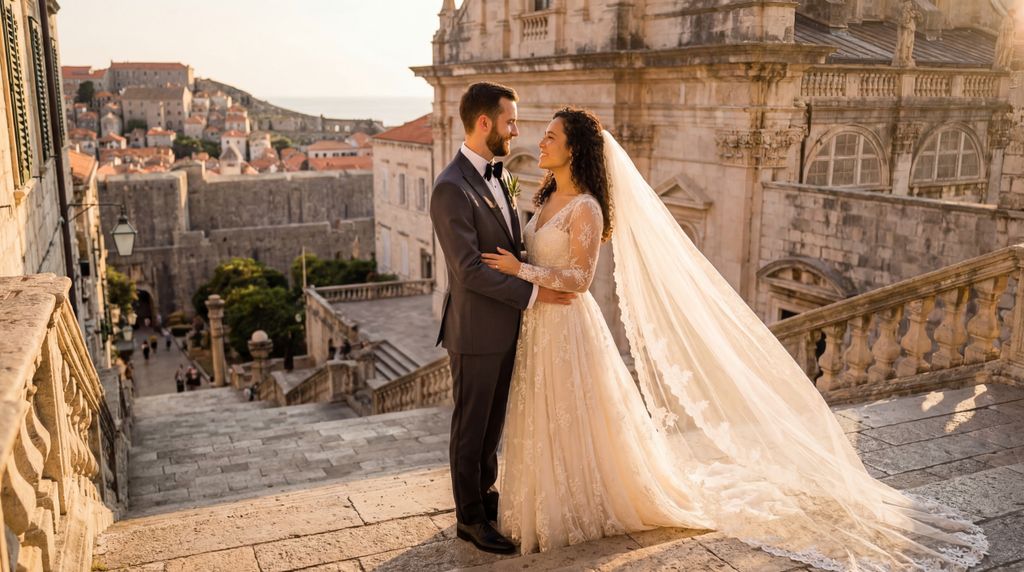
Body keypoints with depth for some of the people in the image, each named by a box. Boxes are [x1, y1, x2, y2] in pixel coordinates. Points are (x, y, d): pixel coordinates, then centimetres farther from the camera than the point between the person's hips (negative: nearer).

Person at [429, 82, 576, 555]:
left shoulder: (493, 176, 9)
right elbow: (470, 270, -24)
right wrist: (532, 293, -21)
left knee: (493, 422, 20)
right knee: (470, 425, 8)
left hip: (504, 326, 8)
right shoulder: (451, 187, -20)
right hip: (476, 331, -8)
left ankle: (485, 494, 38)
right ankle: (469, 517, 23)